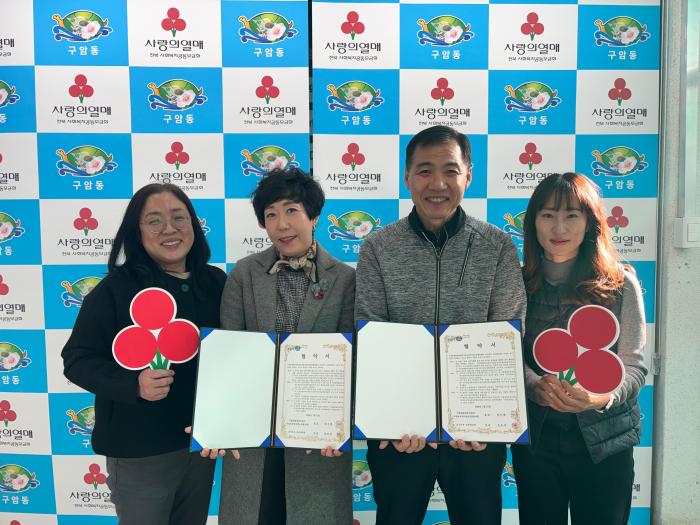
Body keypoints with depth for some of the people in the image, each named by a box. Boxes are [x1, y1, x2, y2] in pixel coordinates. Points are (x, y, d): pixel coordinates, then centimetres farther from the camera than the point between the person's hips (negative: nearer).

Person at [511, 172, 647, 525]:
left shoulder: (620, 285, -4)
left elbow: (633, 365, -6)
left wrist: (602, 398, -26)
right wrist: (535, 387, -22)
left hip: (603, 441, -1)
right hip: (534, 436, 1)